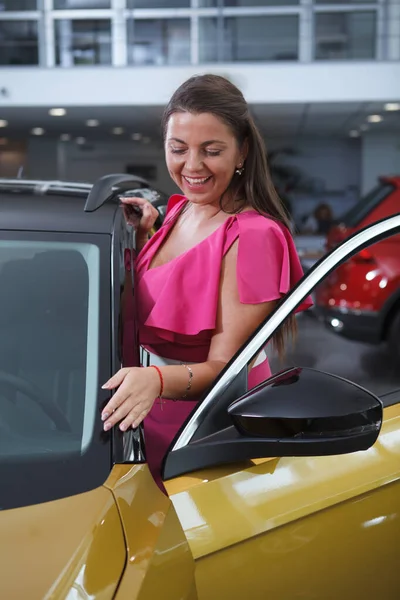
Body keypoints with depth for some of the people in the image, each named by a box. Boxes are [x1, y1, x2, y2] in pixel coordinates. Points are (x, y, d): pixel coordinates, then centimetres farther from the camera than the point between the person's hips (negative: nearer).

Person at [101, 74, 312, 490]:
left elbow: (223, 367, -22)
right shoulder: (180, 210, 3)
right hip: (154, 417, 7)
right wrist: (142, 235, 0)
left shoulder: (252, 236, -22)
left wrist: (157, 379, -40)